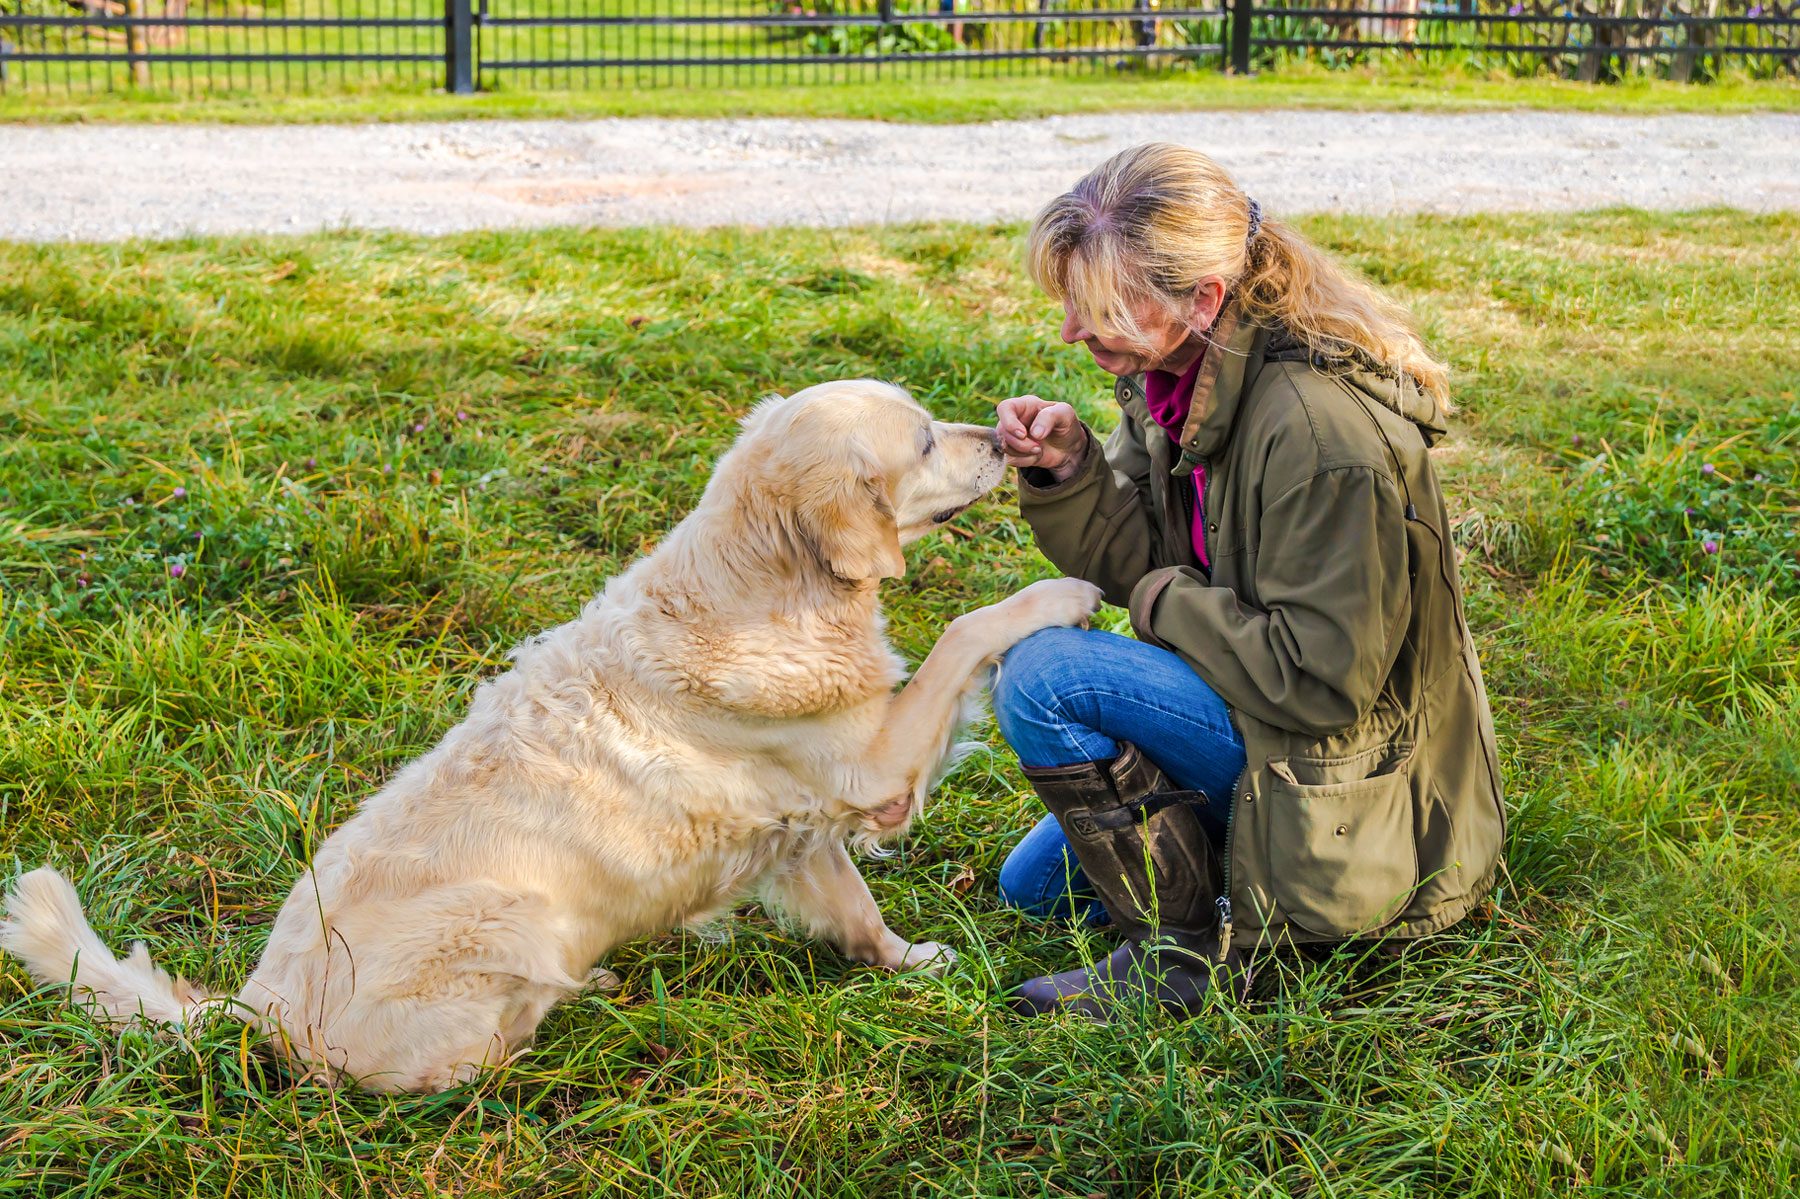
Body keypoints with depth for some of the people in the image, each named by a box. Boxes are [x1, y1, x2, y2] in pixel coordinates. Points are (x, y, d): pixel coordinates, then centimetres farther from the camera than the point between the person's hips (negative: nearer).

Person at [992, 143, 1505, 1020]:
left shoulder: (1320, 429, -31)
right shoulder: (1175, 375, -4)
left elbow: (1324, 677, -28)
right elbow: (1137, 564, 3)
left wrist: (1169, 604, -16)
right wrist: (1068, 472, -16)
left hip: (1344, 763, -10)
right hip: (1259, 708, 10)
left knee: (1041, 677, -24)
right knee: (1033, 884, 17)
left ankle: (1188, 948, -11)